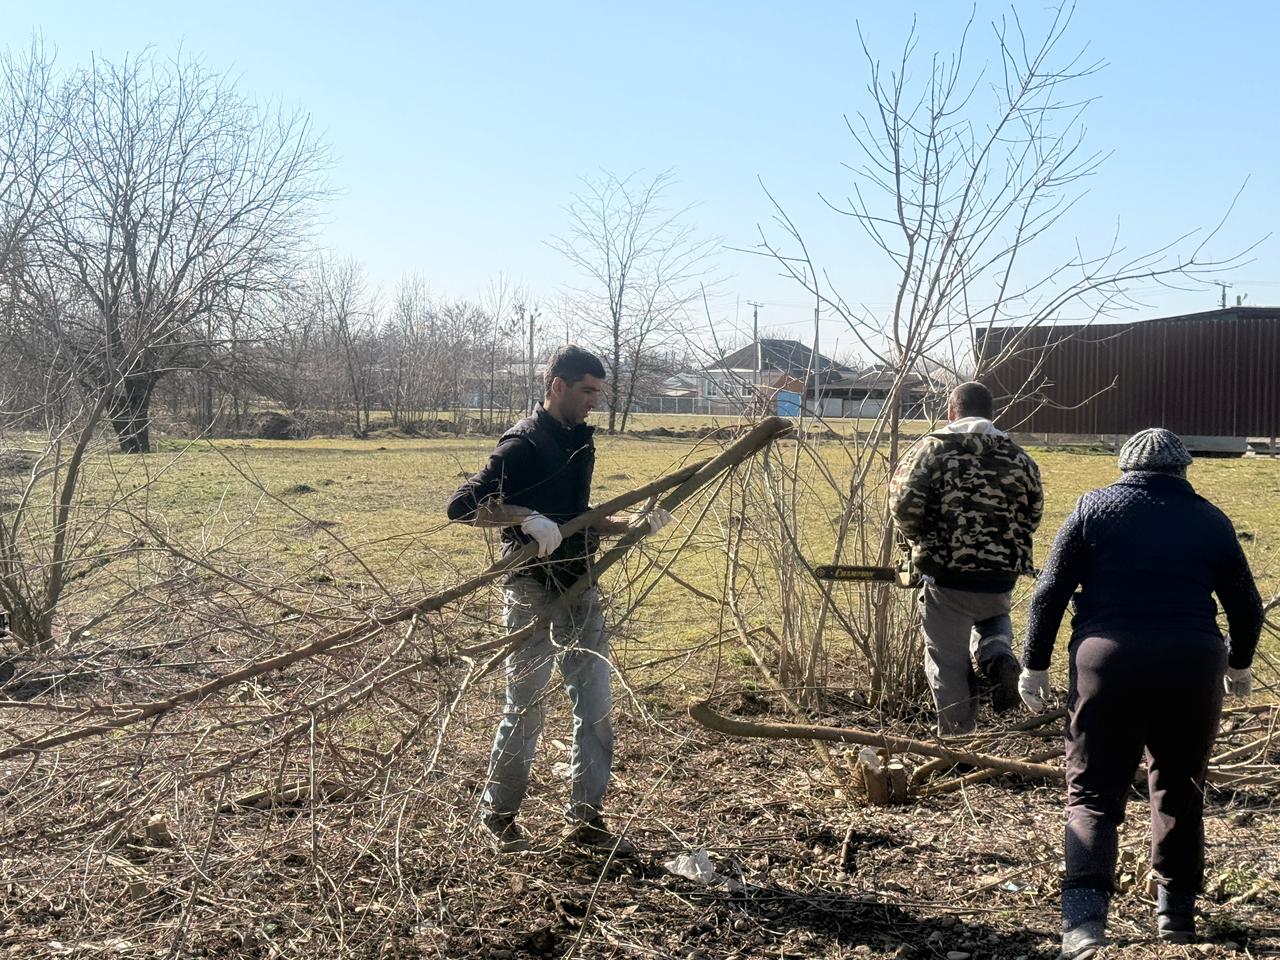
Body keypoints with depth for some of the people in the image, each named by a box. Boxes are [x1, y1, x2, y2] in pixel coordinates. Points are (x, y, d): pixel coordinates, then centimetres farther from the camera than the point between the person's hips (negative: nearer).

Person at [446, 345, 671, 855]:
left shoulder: (580, 440, 13)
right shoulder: (524, 443, -12)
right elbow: (461, 505, -19)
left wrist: (634, 525, 11)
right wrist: (525, 517, -30)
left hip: (580, 589, 8)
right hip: (534, 591, -8)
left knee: (596, 706, 8)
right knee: (525, 706, 2)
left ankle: (586, 820, 19)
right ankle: (498, 815, 21)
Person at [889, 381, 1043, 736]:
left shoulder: (932, 448, -4)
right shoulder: (1018, 457, 7)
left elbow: (903, 502, -13)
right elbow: (1033, 514, 8)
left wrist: (921, 539, 5)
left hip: (946, 576, -3)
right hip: (1001, 578, 3)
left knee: (948, 663, 10)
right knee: (993, 619, 35)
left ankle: (959, 742, 14)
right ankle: (999, 658, 5)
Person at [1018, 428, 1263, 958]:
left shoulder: (1093, 507, 7)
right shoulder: (1209, 518, 11)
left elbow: (1050, 592, 1)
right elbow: (1247, 606, 17)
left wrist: (1034, 665, 8)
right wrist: (1239, 665, 34)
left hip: (1107, 662, -2)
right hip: (1192, 668, 2)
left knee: (1093, 794, 3)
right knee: (1179, 791, 19)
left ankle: (1084, 914, -14)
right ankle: (1176, 913, 28)